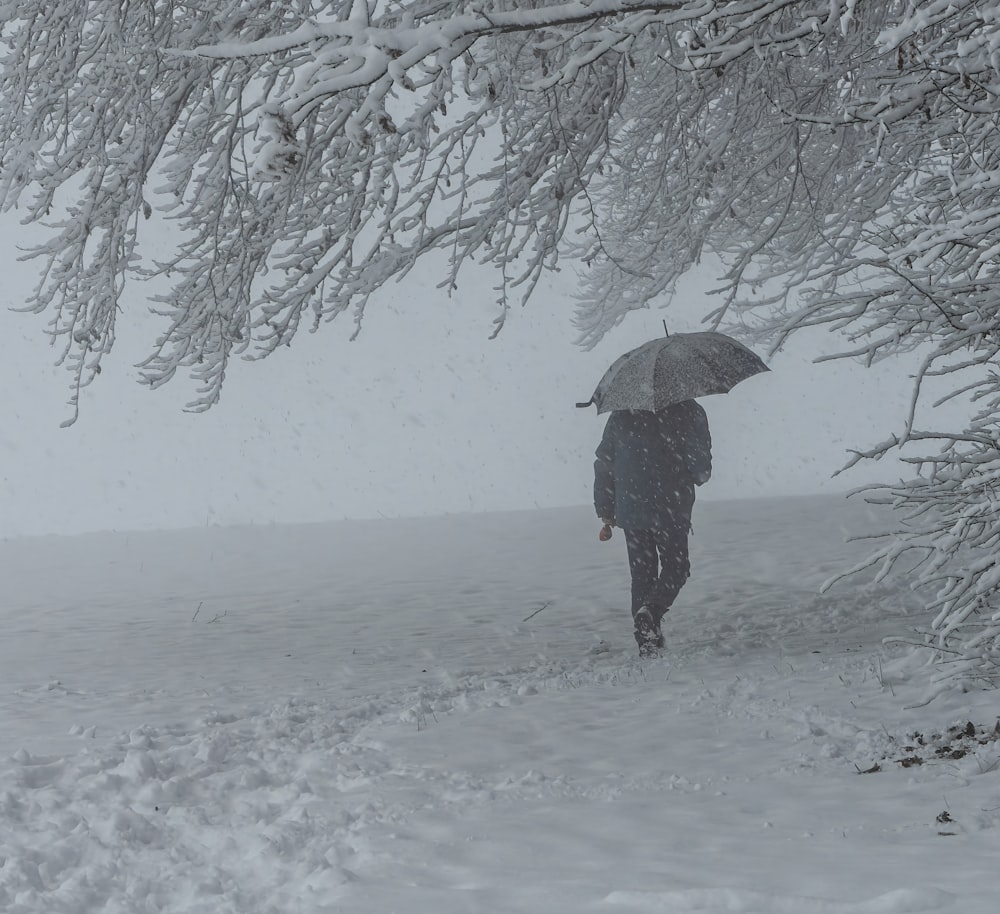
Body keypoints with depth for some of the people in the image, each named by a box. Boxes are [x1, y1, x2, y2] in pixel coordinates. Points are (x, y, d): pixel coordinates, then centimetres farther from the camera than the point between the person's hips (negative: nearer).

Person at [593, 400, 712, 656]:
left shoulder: (621, 415, 6)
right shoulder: (688, 411, -6)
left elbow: (603, 464, 9)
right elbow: (701, 466, -9)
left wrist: (605, 511, 17)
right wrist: (698, 477, 16)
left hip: (630, 510, 3)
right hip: (672, 510, -3)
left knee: (641, 572, 12)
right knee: (675, 567, 12)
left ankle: (647, 641, 9)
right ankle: (650, 611, -15)